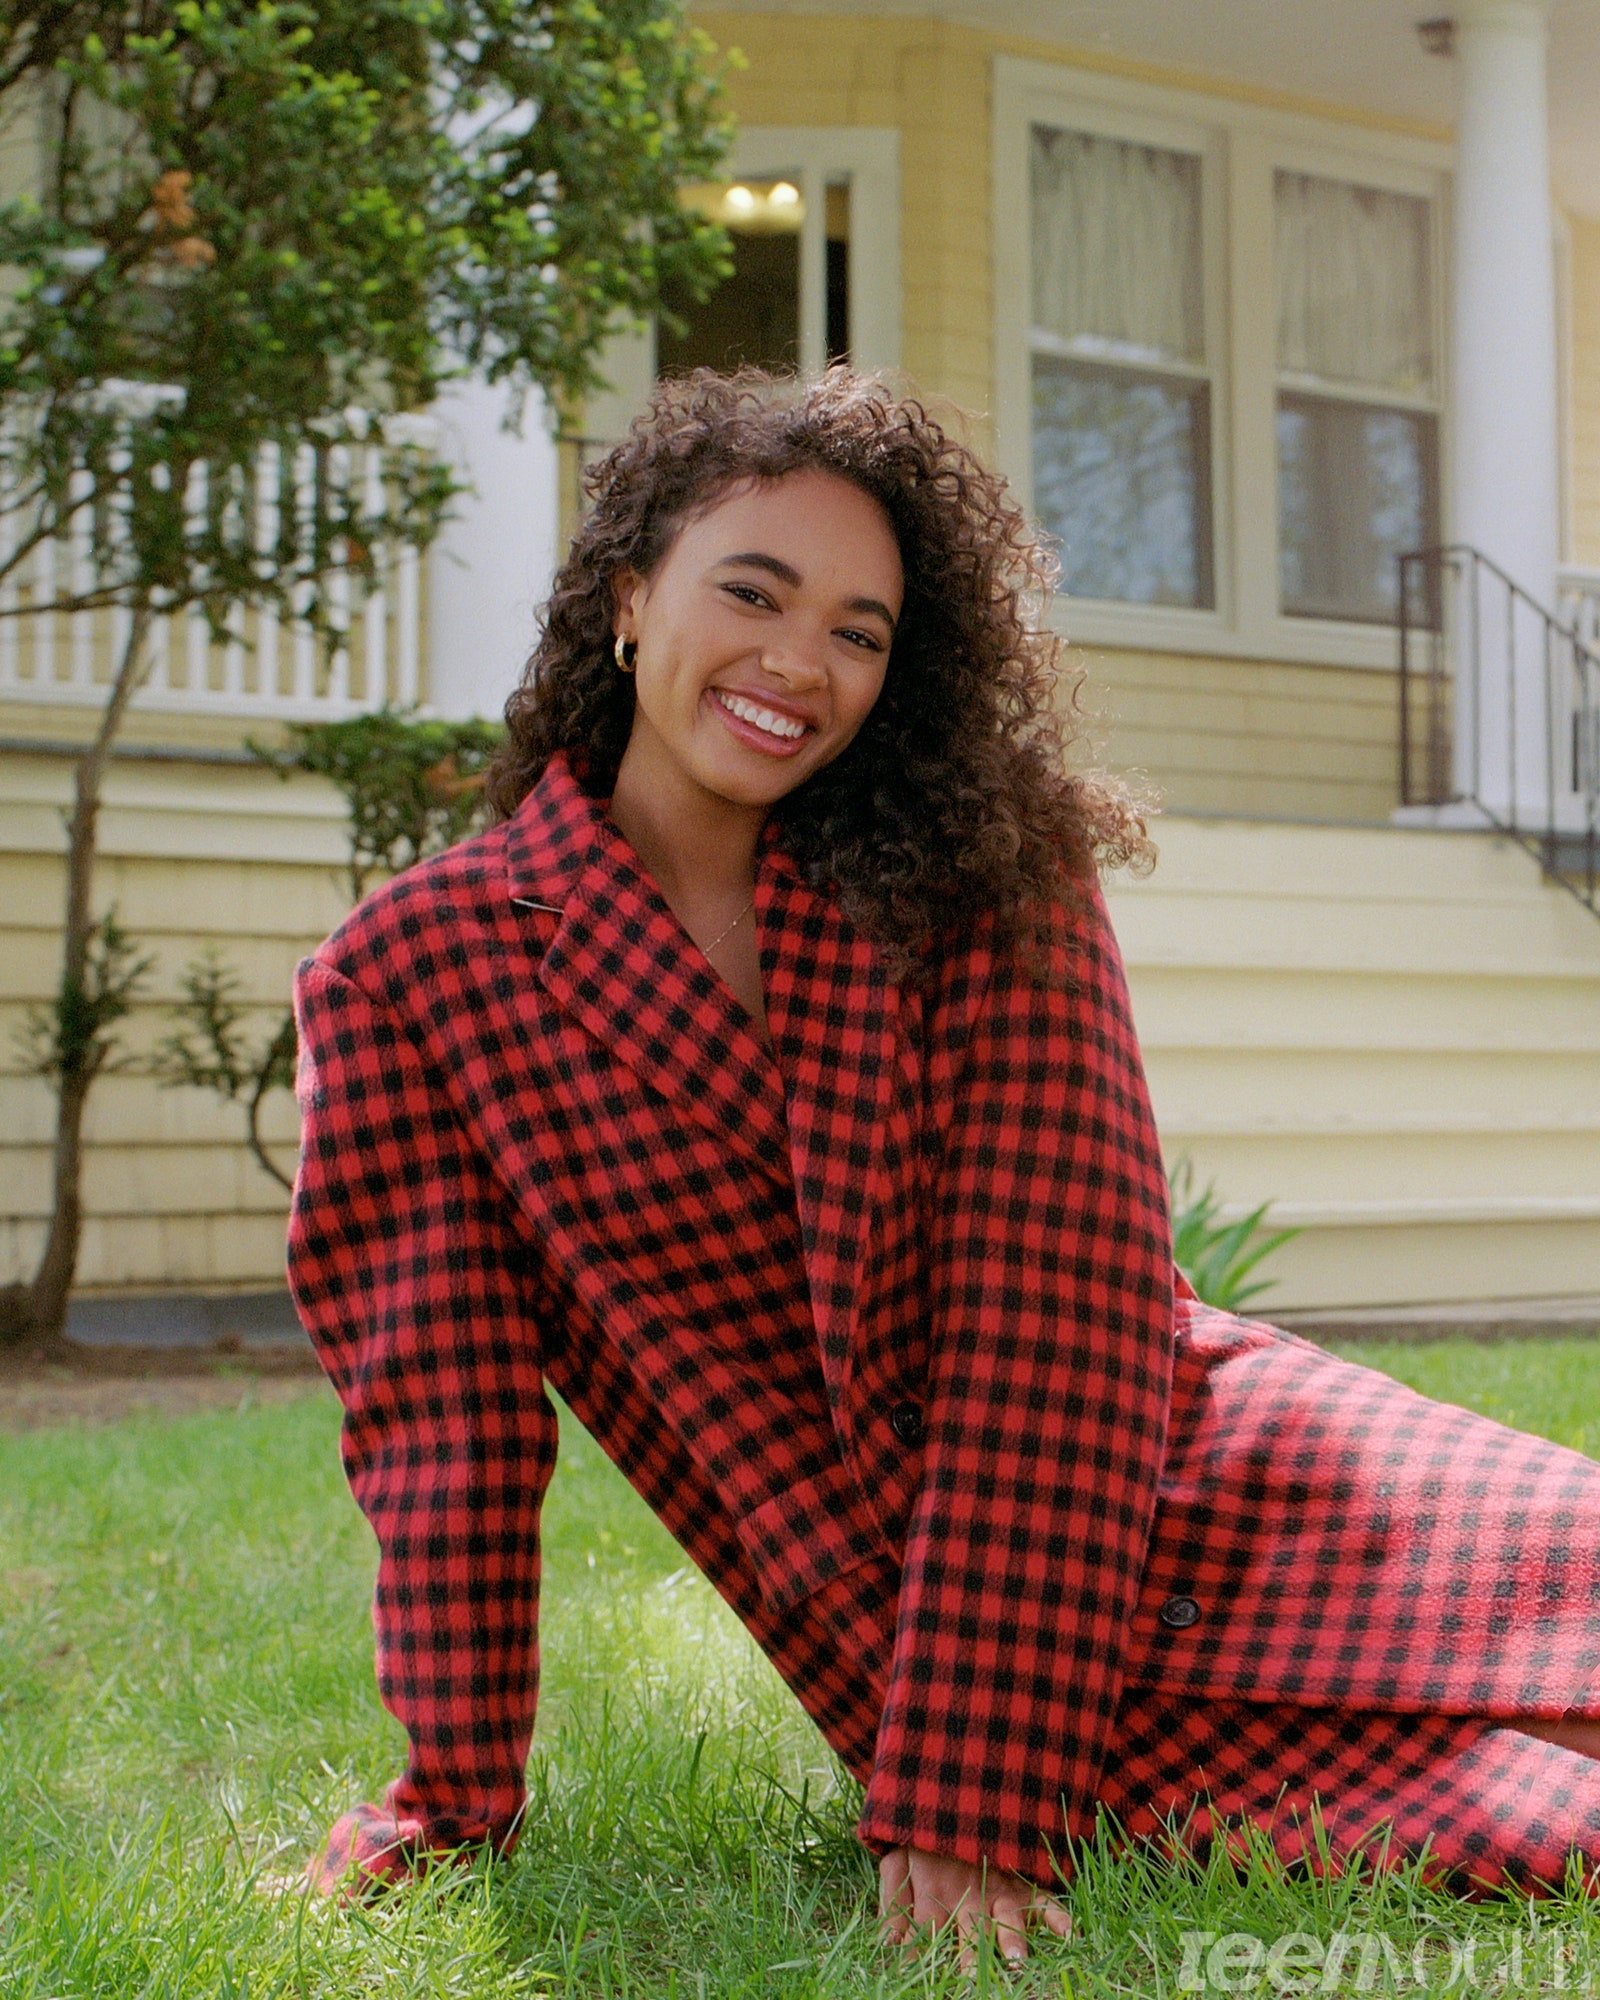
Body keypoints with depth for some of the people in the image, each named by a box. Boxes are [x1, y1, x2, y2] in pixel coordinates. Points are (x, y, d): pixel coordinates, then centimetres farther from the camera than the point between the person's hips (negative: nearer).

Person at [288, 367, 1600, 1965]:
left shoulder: (982, 886, -3)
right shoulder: (402, 978, -2)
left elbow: (1057, 1310, -12)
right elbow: (441, 1401, -3)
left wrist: (967, 1797, -20)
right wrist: (454, 1802, -10)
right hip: (907, 1646, -2)